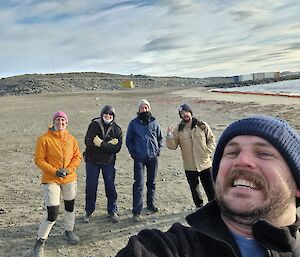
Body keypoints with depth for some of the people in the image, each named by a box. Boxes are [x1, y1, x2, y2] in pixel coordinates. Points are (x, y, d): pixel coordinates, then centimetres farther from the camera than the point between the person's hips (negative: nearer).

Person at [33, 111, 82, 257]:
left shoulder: (71, 139, 1)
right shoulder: (44, 139, -11)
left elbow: (77, 156, 5)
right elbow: (39, 160, -11)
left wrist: (69, 169, -11)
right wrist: (54, 171, -18)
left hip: (70, 178, 5)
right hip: (50, 180, -5)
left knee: (70, 206, 19)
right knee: (52, 213, -8)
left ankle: (68, 231, 43)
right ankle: (40, 241, 13)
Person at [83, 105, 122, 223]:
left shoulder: (117, 129, -2)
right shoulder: (94, 125, -6)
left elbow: (117, 148, -12)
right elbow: (88, 142, -18)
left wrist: (101, 144, -23)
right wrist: (109, 144, -19)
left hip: (108, 162, 1)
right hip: (92, 161, -1)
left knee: (111, 187, 7)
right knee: (90, 188, 6)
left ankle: (112, 211, 23)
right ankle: (89, 212, 22)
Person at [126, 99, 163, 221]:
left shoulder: (154, 123, 5)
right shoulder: (134, 123, -1)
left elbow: (160, 138, 16)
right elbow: (129, 140, 5)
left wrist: (158, 150, 5)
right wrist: (133, 153, -3)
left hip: (153, 157, 3)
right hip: (139, 158, -3)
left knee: (152, 182, 15)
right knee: (139, 184, -7)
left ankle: (151, 204, 33)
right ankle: (136, 211, -3)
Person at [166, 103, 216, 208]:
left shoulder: (202, 125, -4)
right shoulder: (178, 129, -2)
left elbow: (211, 140, 4)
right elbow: (173, 146, -2)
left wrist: (208, 152, -8)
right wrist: (169, 136, -19)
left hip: (205, 164, -1)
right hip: (189, 166, 1)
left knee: (210, 187, 10)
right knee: (194, 188, 15)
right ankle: (199, 206, 35)